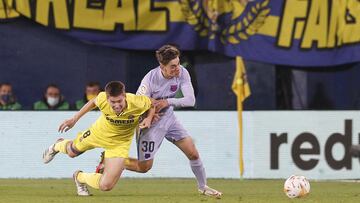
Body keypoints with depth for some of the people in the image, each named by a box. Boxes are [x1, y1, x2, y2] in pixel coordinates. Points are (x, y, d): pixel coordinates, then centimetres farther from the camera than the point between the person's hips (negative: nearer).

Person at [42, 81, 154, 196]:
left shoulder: (138, 103, -36)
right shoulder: (102, 99, -32)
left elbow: (152, 105, -12)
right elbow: (94, 102, -5)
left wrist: (148, 119, -31)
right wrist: (74, 119, 0)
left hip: (120, 143, -1)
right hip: (99, 133, 1)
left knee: (105, 186, -11)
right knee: (72, 152, 28)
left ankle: (80, 177, 22)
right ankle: (58, 146, 67)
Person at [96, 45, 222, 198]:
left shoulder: (182, 73, -16)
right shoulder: (150, 79, -29)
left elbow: (190, 100, -20)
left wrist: (167, 102, -31)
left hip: (169, 118, 5)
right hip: (151, 122, -5)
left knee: (193, 153, 1)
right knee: (144, 167, -3)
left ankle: (203, 187, 24)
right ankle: (107, 164, 17)